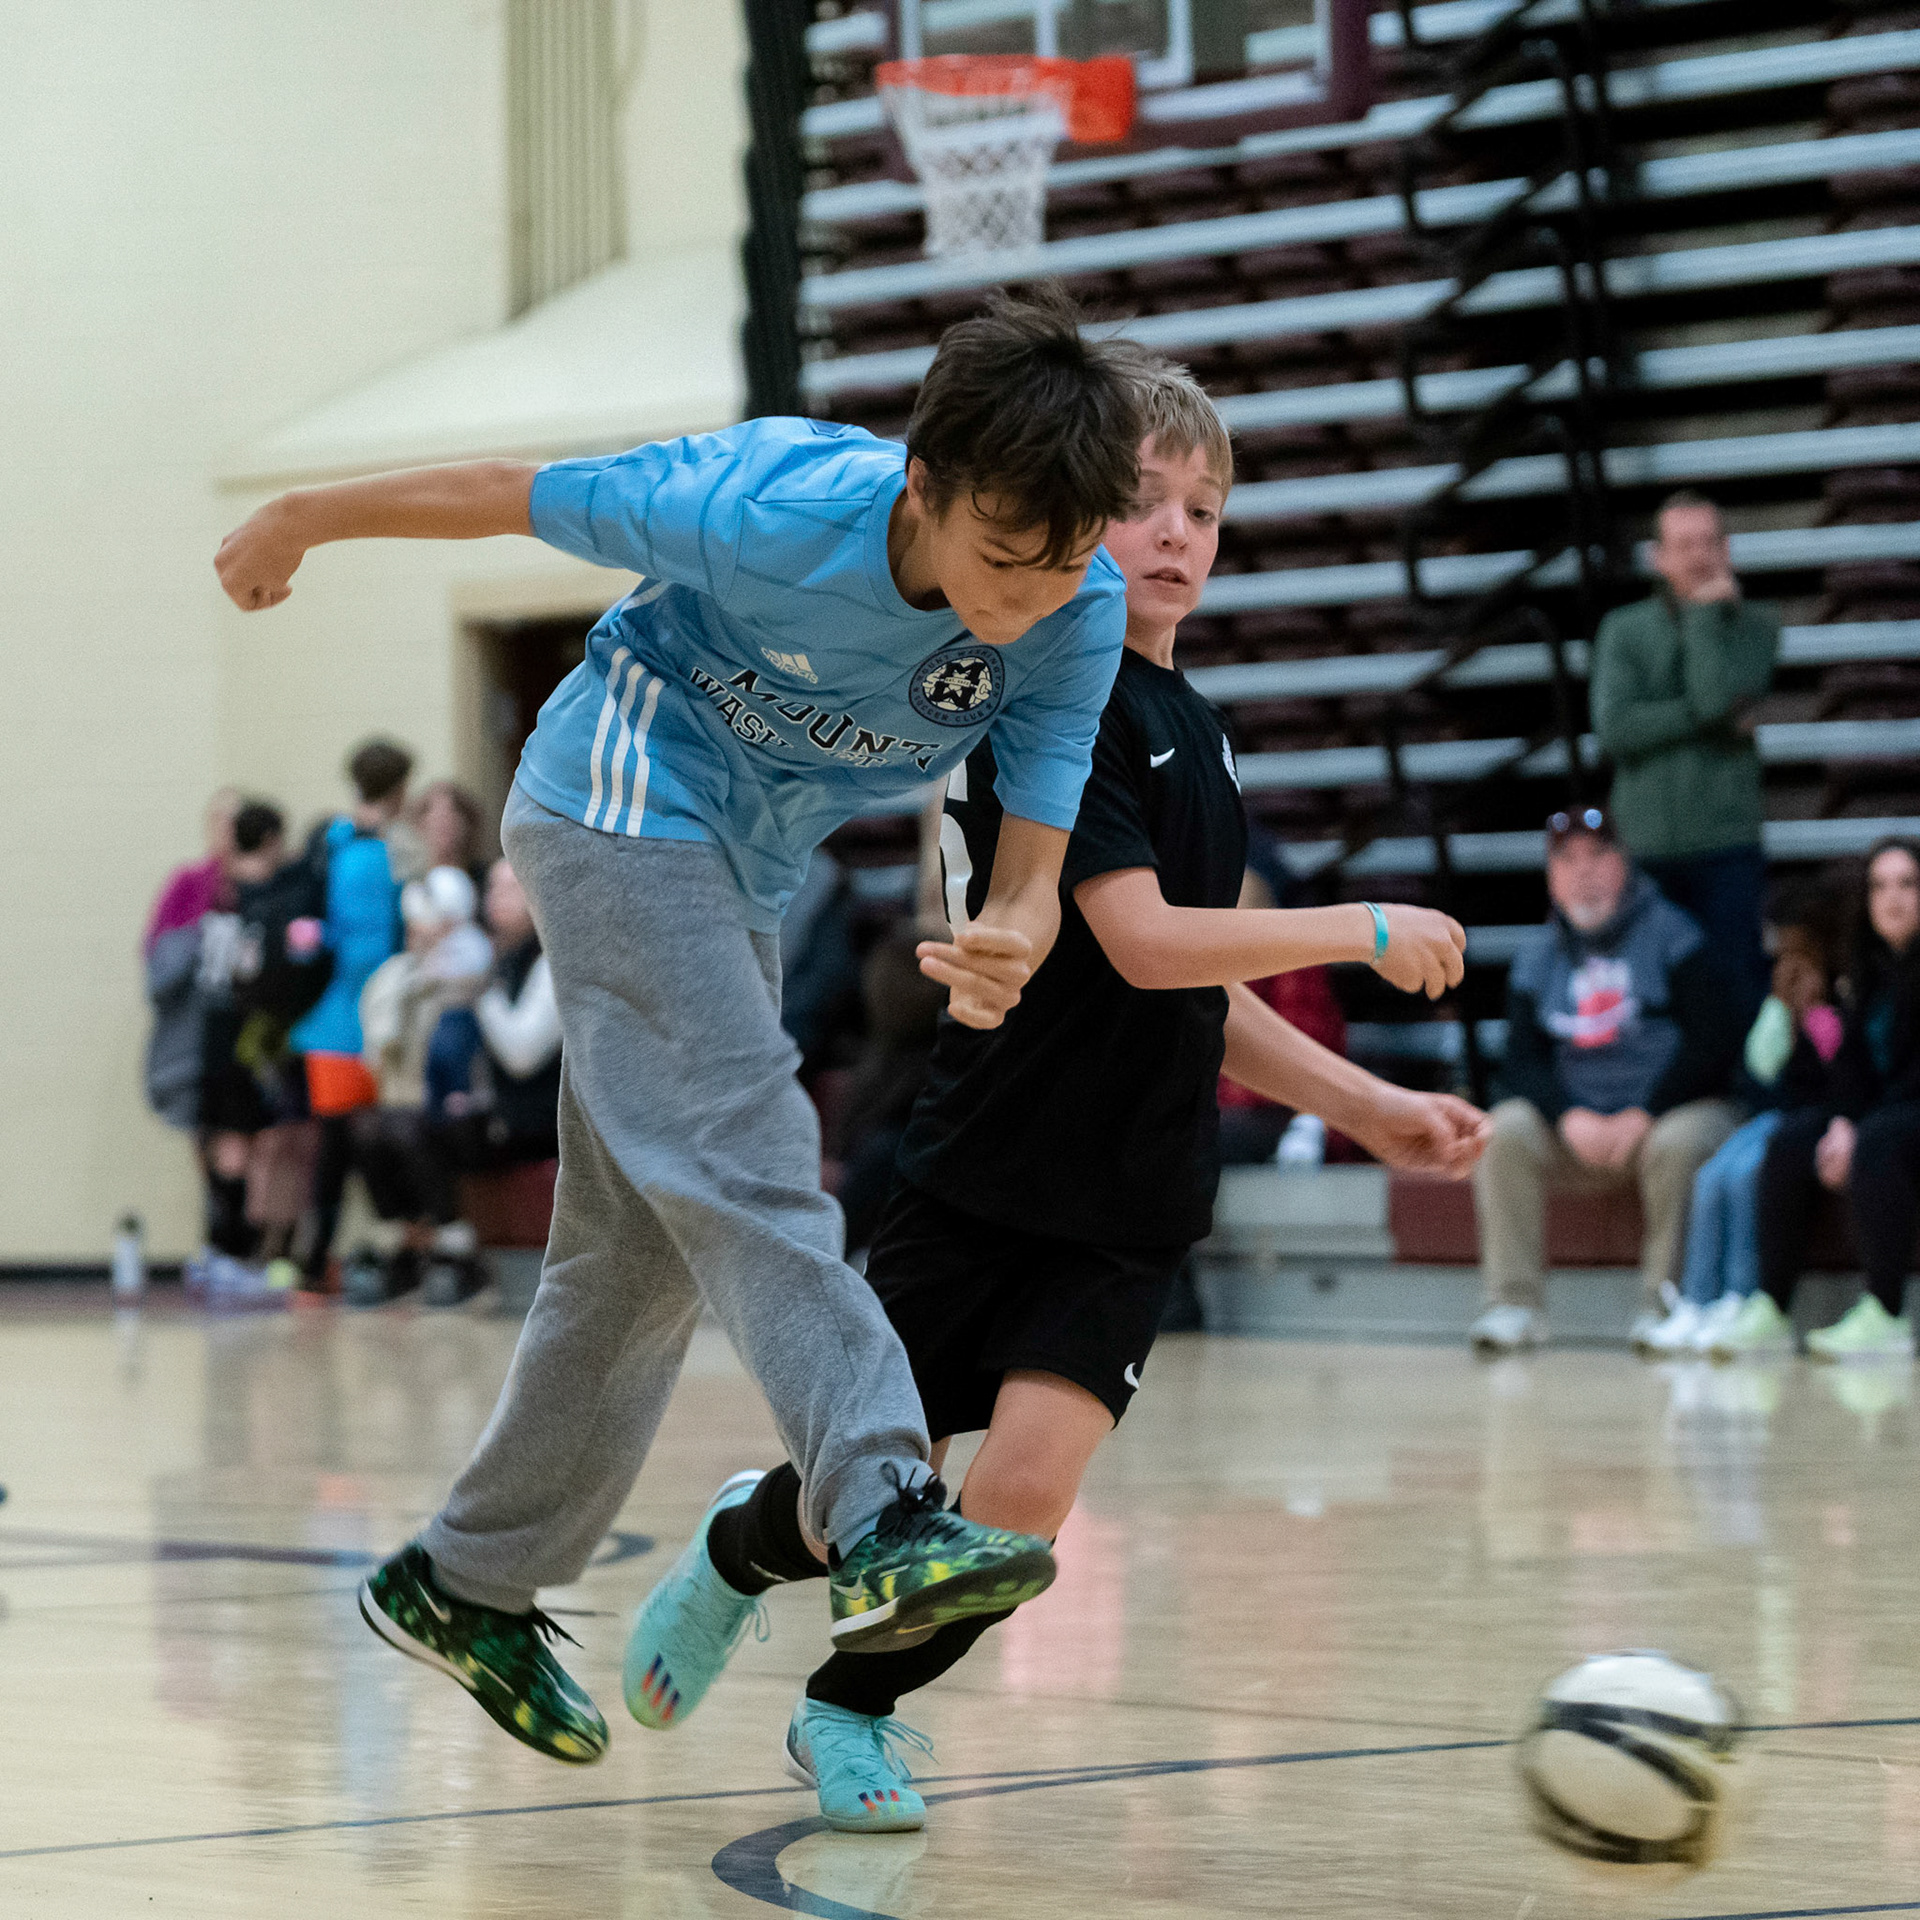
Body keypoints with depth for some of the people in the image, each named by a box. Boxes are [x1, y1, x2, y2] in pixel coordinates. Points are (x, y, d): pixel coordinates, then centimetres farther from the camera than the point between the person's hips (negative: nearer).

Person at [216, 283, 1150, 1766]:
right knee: (746, 1158, -25)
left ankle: (470, 1584, 24)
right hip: (624, 798, -6)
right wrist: (298, 523, -3)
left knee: (645, 1252, 11)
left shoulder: (1081, 616, -20)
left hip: (741, 877, 6)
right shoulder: (772, 512, -31)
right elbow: (514, 496, -17)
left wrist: (1011, 941, -46)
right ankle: (887, 1521, -37)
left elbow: (1033, 863, -21)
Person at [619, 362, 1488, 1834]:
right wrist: (1362, 929, -14)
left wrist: (1372, 1110, 13)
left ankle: (853, 1712, 14)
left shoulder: (1187, 724, 13)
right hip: (986, 1176, -5)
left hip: (1131, 1210, 5)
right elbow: (1146, 945, -22)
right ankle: (741, 1547, 41)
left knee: (1020, 1502, -12)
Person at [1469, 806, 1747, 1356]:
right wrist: (1571, 1118, -16)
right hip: (1578, 1128, 4)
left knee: (1677, 1144, -37)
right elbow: (1524, 1059, 5)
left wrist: (1645, 1116, -17)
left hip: (1681, 1109, -4)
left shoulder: (1668, 933, -1)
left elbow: (1716, 1038, -9)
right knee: (1505, 1129, -22)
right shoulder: (1538, 957, 13)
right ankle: (1515, 1305, -24)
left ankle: (1665, 1304, -24)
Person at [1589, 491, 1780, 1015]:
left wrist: (1705, 615, -7)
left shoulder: (1755, 627, 3)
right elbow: (1614, 729, -8)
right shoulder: (1623, 631, 6)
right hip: (1646, 847, 1)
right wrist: (1715, 720, -11)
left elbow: (1720, 695, -16)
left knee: (1740, 988, -6)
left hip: (1726, 847, -1)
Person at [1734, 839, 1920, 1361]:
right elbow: (1853, 1057, 8)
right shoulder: (1873, 971, 14)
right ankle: (1770, 1313, -23)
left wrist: (1860, 1132, -21)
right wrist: (1843, 1122, -11)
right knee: (1791, 1140, -16)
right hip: (1873, 1114, 7)